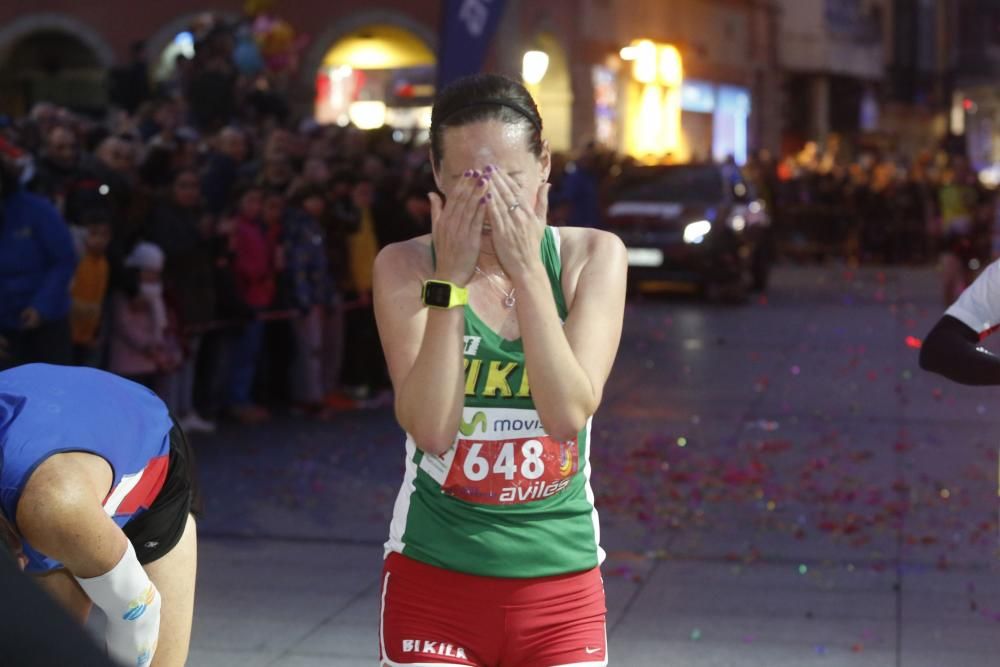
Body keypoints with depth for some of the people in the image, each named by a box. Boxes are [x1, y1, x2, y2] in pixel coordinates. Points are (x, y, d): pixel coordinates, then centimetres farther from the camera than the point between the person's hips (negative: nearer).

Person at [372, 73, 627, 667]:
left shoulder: (593, 257, -4)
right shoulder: (406, 266, -6)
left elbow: (570, 414, -16)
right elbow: (431, 429, -17)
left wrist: (527, 269, -20)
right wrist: (450, 280, -20)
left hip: (560, 582, 1)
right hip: (434, 579, -1)